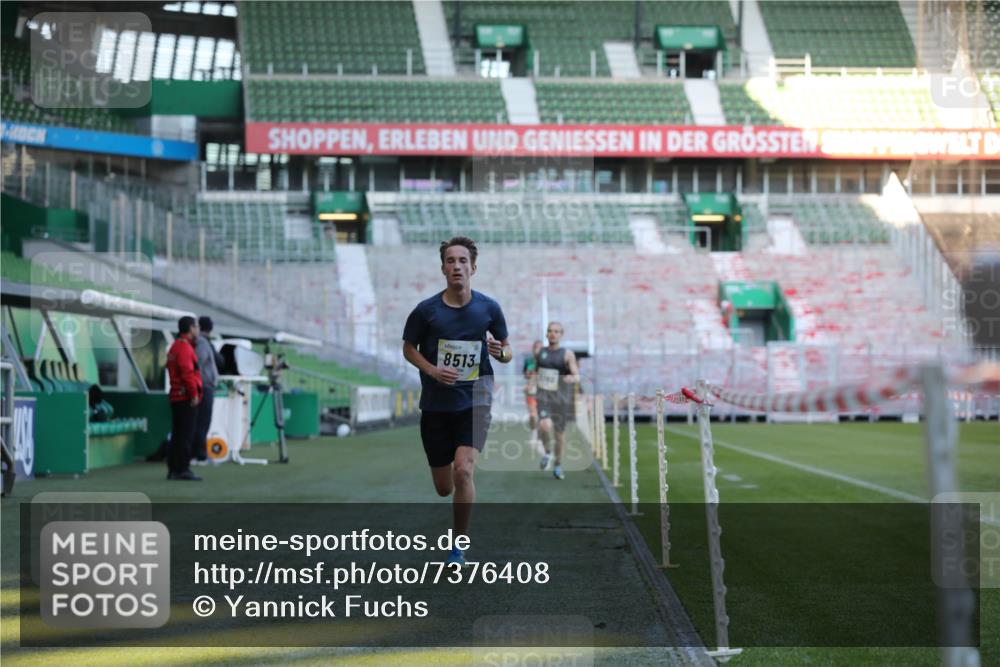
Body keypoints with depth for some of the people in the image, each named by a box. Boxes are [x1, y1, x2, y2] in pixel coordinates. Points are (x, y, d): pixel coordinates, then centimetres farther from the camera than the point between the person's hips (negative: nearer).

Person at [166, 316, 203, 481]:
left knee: (177, 435, 12)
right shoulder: (185, 348, -13)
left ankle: (173, 469, 15)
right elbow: (188, 373, -21)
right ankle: (183, 469, -8)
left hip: (176, 397, 10)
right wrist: (194, 394, -18)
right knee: (186, 435, -8)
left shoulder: (175, 347, 19)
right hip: (186, 398, -10)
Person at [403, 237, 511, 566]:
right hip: (436, 405, 1)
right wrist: (432, 370, -11)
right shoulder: (426, 310, -4)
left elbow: (507, 350, 10)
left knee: (462, 471, -22)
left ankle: (459, 546, -3)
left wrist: (500, 352, -15)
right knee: (443, 488, 6)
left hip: (474, 401, -1)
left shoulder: (489, 308, -2)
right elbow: (408, 348, 7)